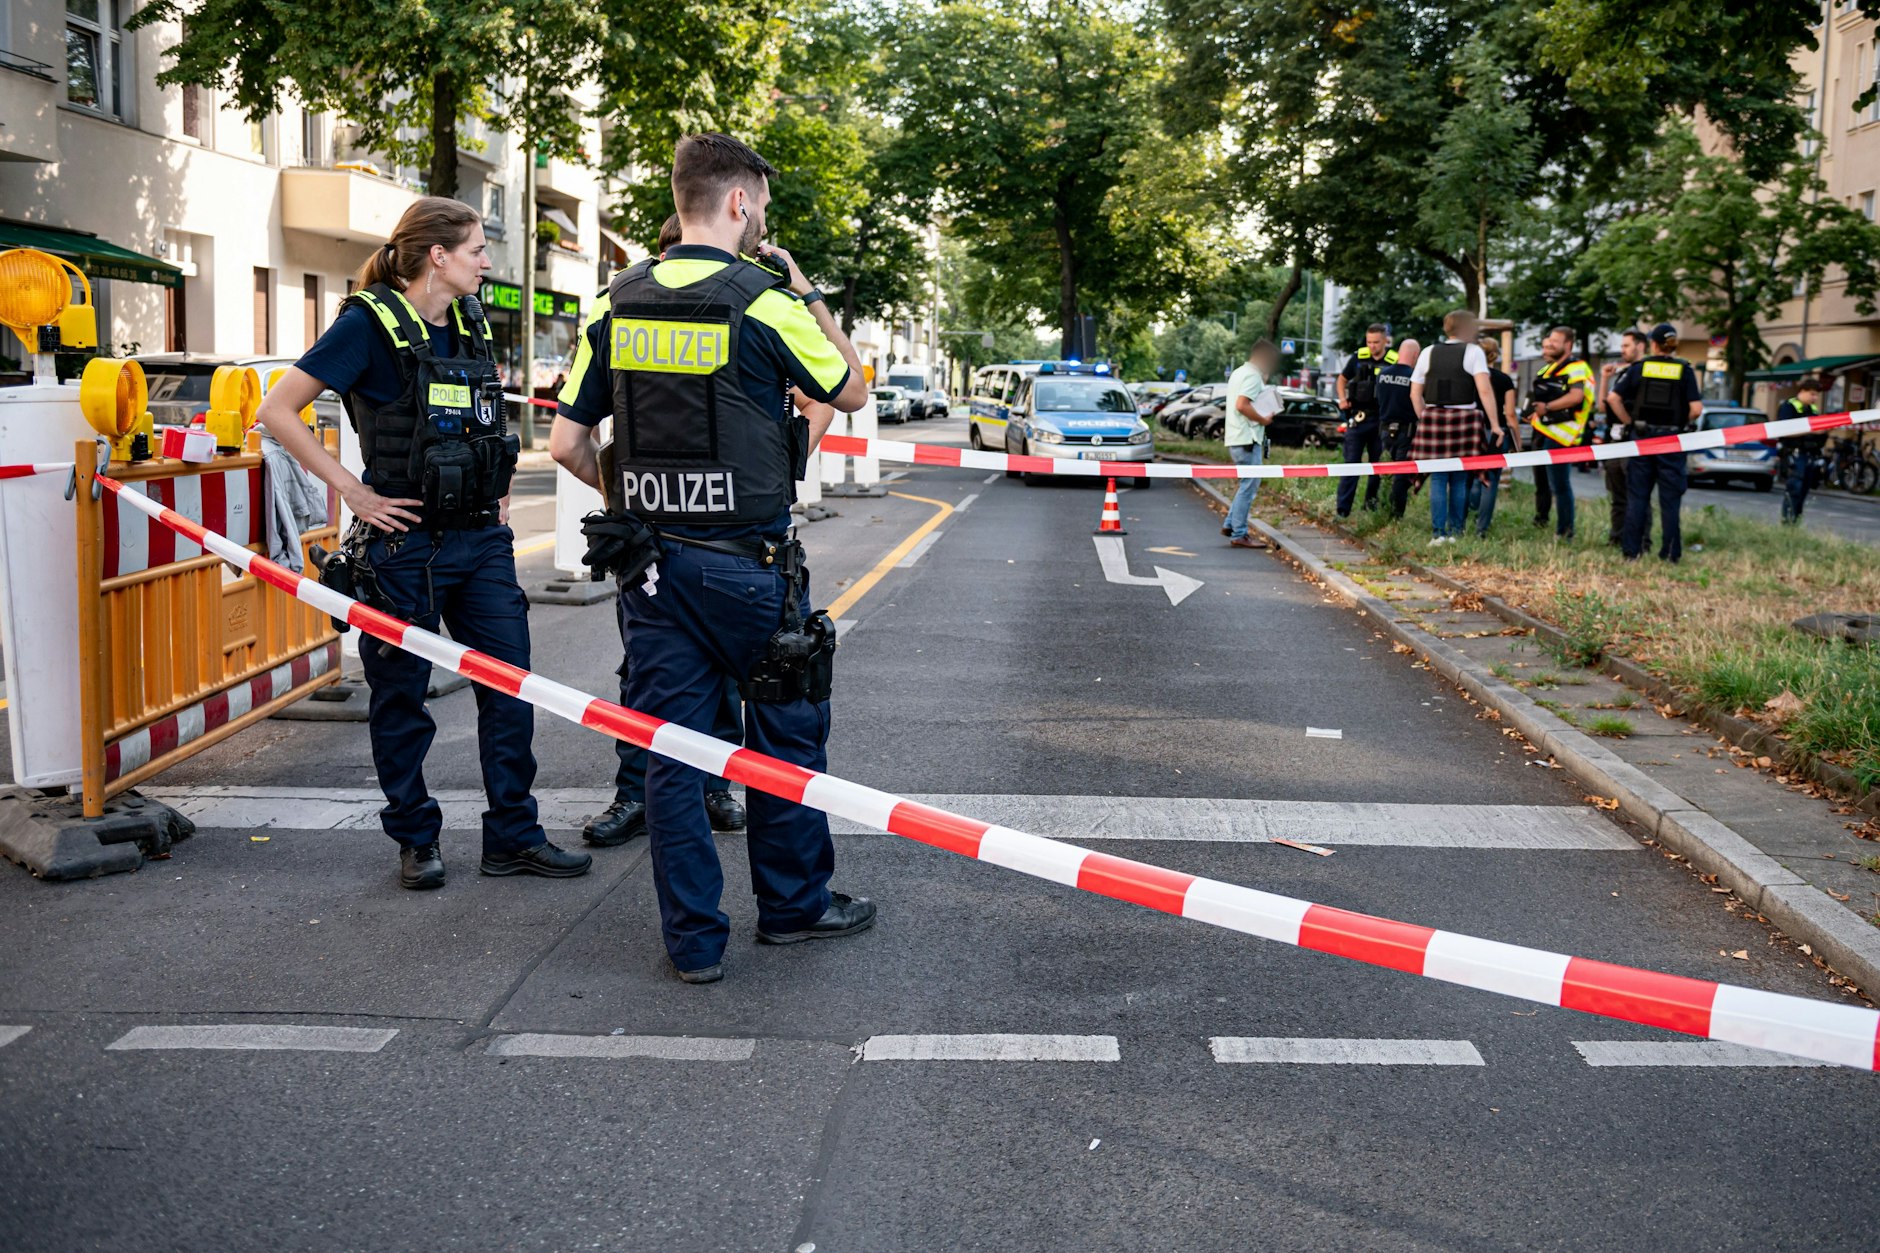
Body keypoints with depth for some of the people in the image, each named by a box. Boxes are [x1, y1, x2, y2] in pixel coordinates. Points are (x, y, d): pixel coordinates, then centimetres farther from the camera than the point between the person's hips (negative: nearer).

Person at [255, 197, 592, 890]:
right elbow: (277, 411, -13)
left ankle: (513, 837, 15)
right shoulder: (370, 322, -10)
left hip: (481, 539, 6)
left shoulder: (471, 322, 10)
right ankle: (415, 840, 21)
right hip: (407, 542, -6)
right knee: (401, 697, 6)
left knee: (510, 688, 5)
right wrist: (354, 491, -14)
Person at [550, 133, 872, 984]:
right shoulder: (763, 301, -10)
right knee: (785, 735, 14)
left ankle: (693, 940, 14)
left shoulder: (618, 304, 3)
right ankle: (793, 904, 27)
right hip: (747, 561, -4)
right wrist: (807, 295, 13)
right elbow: (851, 393, 5)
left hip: (650, 562, 4)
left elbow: (565, 442, 3)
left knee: (669, 750, 8)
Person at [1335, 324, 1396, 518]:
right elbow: (1342, 379, 16)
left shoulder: (1394, 362, -4)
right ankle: (1343, 509, -3)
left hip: (1381, 420, 0)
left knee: (1377, 463, 11)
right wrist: (1342, 398, -2)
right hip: (1358, 417, 0)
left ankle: (1371, 501, 27)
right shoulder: (1358, 358, 1)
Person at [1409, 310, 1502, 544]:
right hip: (1463, 419, -3)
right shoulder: (1472, 351, -1)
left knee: (1438, 479, 4)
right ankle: (1455, 533, 6)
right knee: (1459, 480, 5)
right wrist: (1495, 424, -8)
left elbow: (1415, 393, 10)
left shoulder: (1428, 354, 11)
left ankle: (1438, 533, 0)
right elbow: (1484, 390, -10)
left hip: (1433, 417, 3)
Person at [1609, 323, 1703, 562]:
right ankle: (1669, 553, 7)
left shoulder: (1641, 367, 1)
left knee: (1637, 496, 7)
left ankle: (1632, 551, 6)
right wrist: (1682, 424, 8)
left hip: (1642, 438, 1)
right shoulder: (1684, 370, -3)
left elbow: (1614, 398, -4)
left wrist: (1630, 421, 5)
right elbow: (1696, 408, -10)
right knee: (1670, 498, 5)